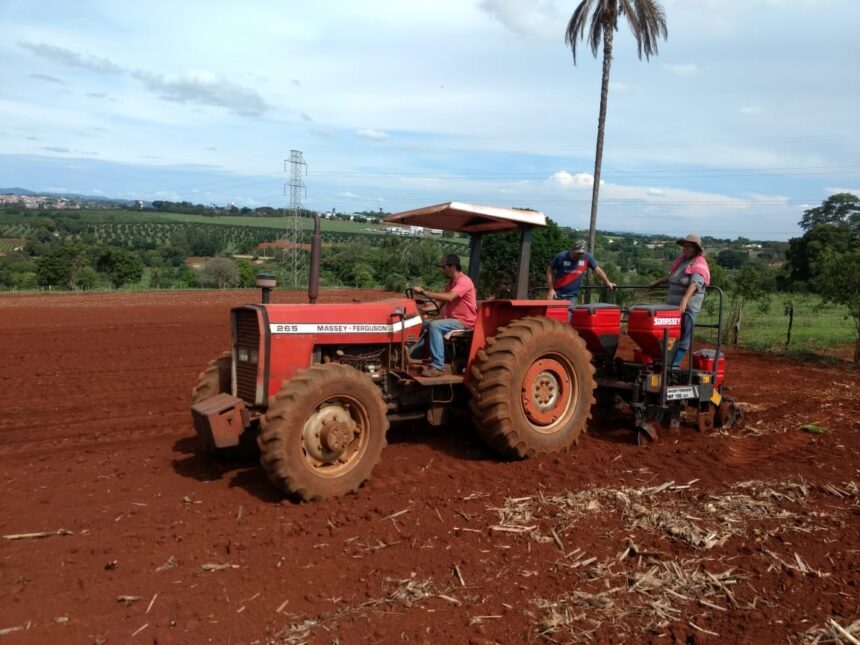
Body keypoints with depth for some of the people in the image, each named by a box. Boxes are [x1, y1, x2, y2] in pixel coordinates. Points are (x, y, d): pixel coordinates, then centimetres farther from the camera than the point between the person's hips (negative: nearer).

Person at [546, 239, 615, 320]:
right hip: (557, 294, 0)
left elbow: (598, 270, 6)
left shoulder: (587, 257, -4)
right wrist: (550, 289, -7)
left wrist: (607, 282, -3)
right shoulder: (561, 257, -8)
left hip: (572, 296, 1)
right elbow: (549, 271, -1)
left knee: (567, 319, -8)